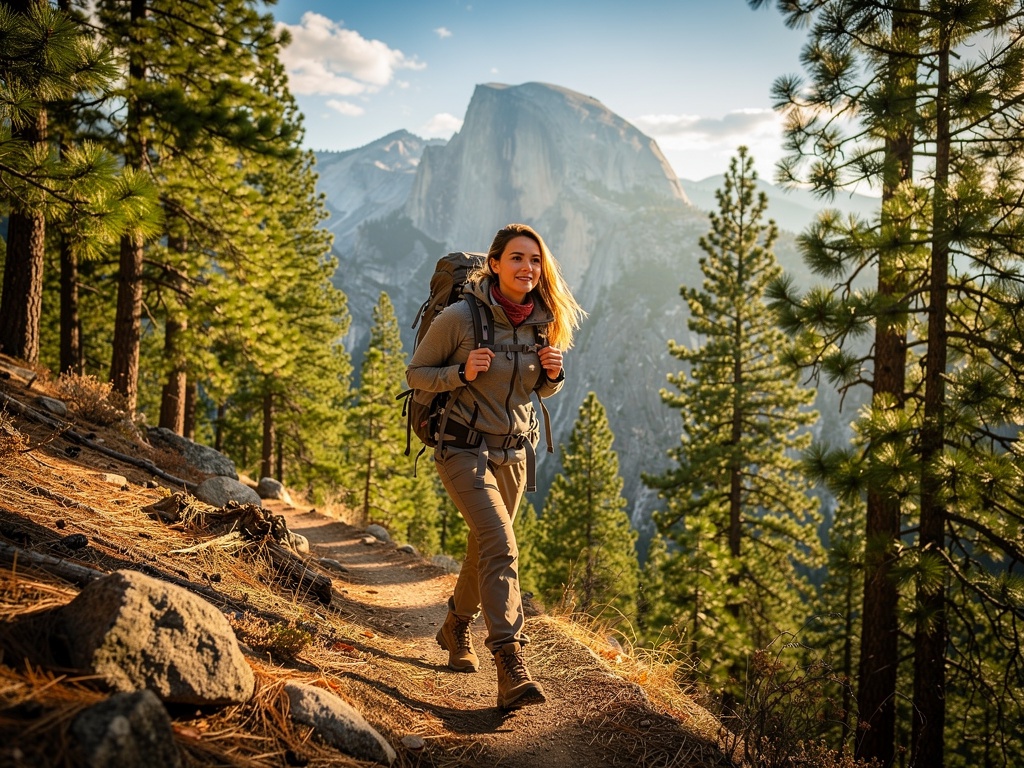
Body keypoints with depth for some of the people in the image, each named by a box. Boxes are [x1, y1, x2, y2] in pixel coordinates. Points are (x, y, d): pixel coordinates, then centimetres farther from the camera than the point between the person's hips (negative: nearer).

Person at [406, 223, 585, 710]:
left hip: (515, 452, 6)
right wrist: (462, 372, -22)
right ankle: (511, 669, -24)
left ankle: (456, 627, 45)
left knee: (486, 546, 20)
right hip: (465, 448, -6)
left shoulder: (545, 321, 1)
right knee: (500, 546, -22)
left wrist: (553, 373, -9)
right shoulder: (460, 317, -14)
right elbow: (416, 374, -5)